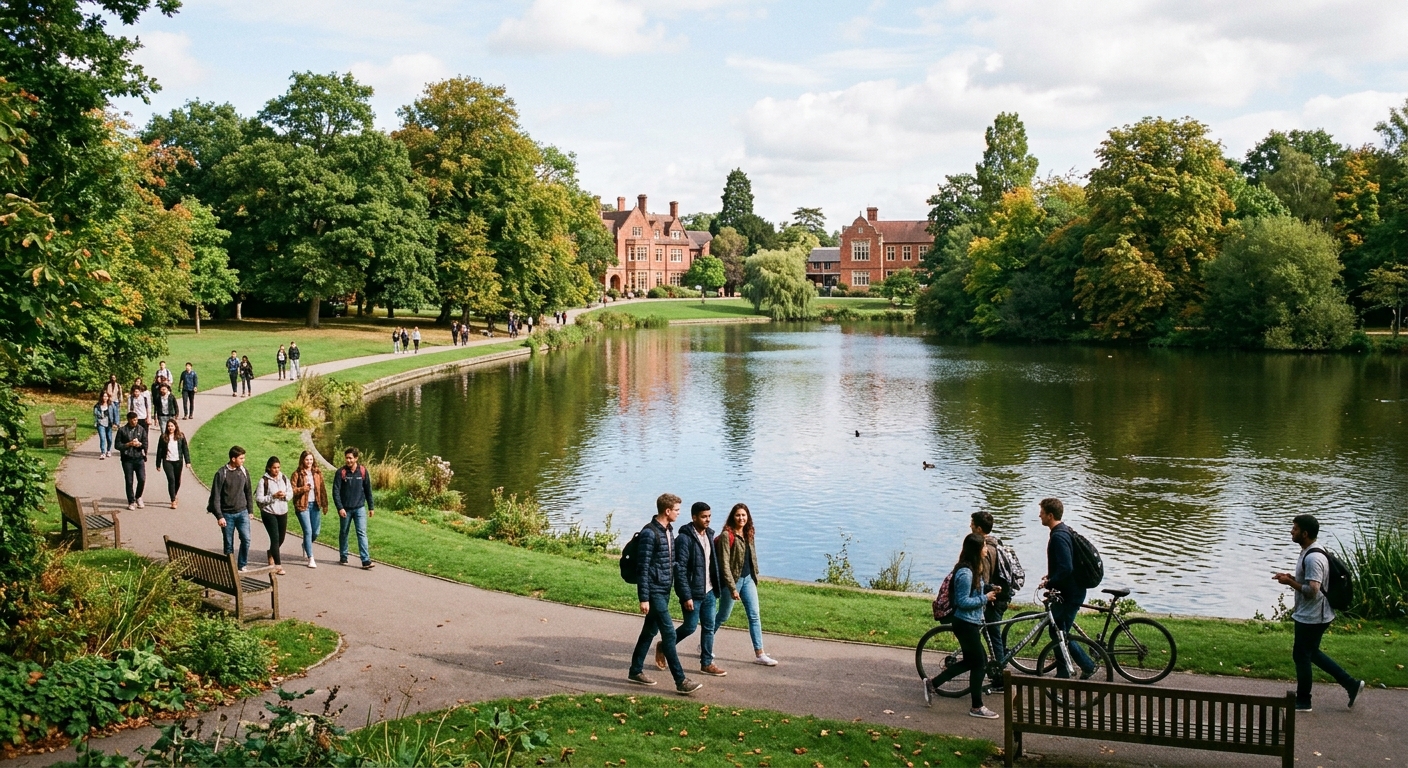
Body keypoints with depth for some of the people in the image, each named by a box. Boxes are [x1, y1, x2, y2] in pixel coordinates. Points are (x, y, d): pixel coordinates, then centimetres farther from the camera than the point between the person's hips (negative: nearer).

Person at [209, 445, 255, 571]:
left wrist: (250, 511, 11)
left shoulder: (244, 471, 2)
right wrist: (219, 516, -13)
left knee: (246, 539, -9)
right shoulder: (221, 473, -11)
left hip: (242, 512, 3)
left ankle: (243, 565, 8)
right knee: (228, 544, 6)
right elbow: (215, 496, -9)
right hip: (227, 514, -3)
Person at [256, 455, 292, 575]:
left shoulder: (284, 478, 2)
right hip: (269, 513, -5)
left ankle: (272, 555, 44)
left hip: (283, 512, 5)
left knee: (281, 538, 16)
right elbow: (258, 498, -14)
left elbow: (291, 493, 6)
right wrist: (273, 496, -23)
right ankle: (278, 565, -8)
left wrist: (285, 495, -16)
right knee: (275, 538, -11)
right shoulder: (264, 481, -12)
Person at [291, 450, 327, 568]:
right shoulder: (297, 474, -4)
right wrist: (304, 488, -21)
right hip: (302, 505, -4)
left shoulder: (318, 472, 7)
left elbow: (322, 488, 10)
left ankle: (306, 545, 42)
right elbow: (292, 490, -6)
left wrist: (324, 504, 8)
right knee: (308, 531, -7)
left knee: (316, 531, 8)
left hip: (315, 505, 4)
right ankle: (311, 559, -1)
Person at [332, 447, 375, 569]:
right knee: (344, 533, 13)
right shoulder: (341, 472, -7)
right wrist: (340, 508, -16)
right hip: (345, 509, 0)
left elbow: (368, 490, 5)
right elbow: (336, 491, -8)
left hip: (360, 508, 0)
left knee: (362, 533, -6)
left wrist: (371, 507, 7)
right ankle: (343, 557, 29)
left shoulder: (363, 471, -2)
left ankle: (366, 561, -11)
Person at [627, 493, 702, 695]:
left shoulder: (668, 530, 10)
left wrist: (682, 592, 21)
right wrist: (644, 598, -19)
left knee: (650, 631, 16)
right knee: (669, 632, -9)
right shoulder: (649, 533, -18)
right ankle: (681, 681, -7)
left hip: (665, 590, 9)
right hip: (654, 591, -9)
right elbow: (643, 568, -18)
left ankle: (636, 671, 27)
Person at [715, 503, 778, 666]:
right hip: (732, 580, -6)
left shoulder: (748, 535, 6)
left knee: (755, 616, 1)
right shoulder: (726, 536, -15)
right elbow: (724, 564, -18)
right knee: (722, 616, 8)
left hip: (748, 579, 6)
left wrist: (755, 577, 12)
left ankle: (759, 654, 3)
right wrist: (732, 588, -20)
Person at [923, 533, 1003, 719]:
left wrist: (990, 588, 3)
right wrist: (985, 598, -18)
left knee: (970, 662, 19)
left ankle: (932, 683, 25)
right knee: (980, 663, 0)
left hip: (971, 623, 10)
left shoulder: (975, 569, 8)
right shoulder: (965, 573, -23)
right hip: (966, 624, -10)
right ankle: (976, 707, 12)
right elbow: (963, 602, -23)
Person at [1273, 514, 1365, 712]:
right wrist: (1292, 579, 5)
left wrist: (1289, 582, -18)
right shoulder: (1308, 553, 8)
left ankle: (1303, 702, 16)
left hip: (1312, 617, -10)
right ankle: (1351, 684, 24)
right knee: (1312, 653, 20)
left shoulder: (1313, 558, -25)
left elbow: (1312, 590, -29)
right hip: (1310, 615, 10)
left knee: (1301, 655, 3)